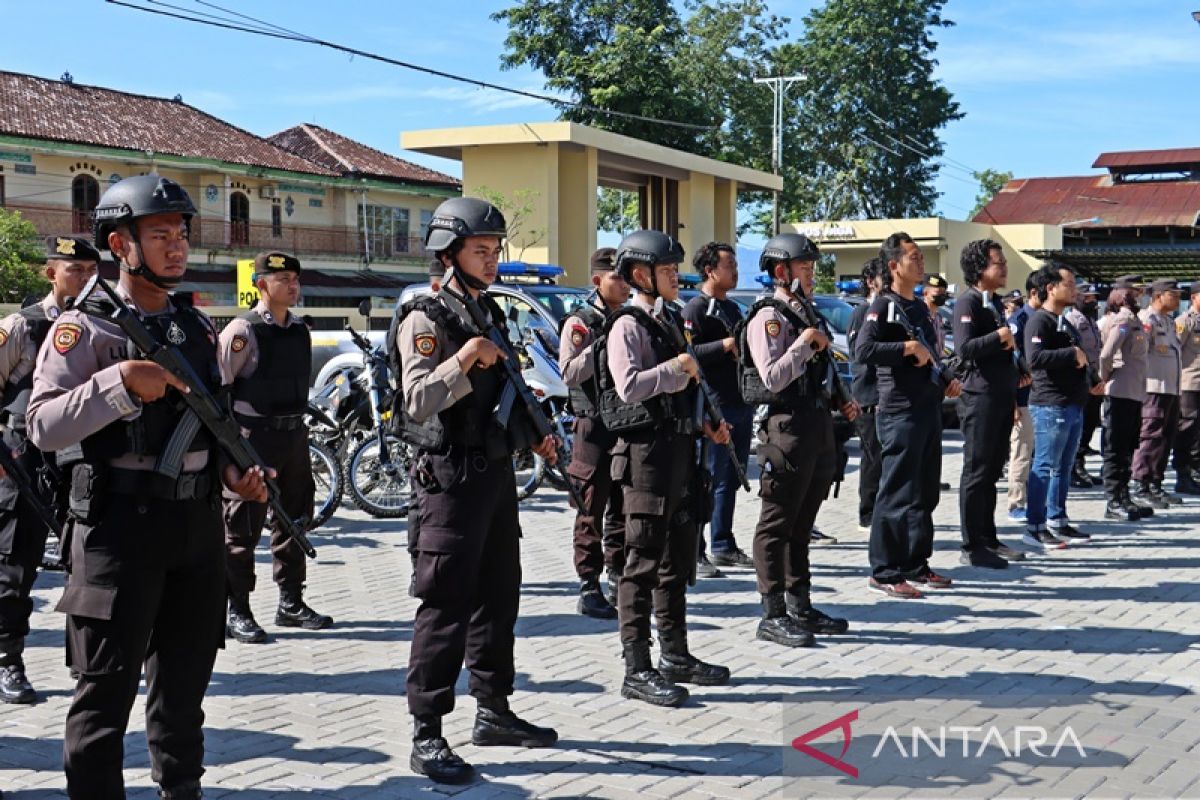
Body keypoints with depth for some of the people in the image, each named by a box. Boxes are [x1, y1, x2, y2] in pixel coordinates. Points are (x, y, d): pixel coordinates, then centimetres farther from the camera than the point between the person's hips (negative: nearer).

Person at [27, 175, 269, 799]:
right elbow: (44, 426, -16)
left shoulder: (197, 327, 13)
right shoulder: (86, 328, -7)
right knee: (108, 687, -1)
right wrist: (121, 381, -25)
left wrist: (236, 474, 5)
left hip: (198, 521, 6)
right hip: (121, 522, -6)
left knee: (186, 678, 16)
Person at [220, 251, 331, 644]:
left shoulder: (299, 329, 10)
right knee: (243, 527, -1)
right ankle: (236, 611, 7)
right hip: (254, 436, -7)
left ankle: (291, 603, 26)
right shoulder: (243, 331, -12)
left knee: (293, 520, 14)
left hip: (294, 434, 8)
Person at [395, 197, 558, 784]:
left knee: (498, 596, 15)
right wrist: (463, 358, -28)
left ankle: (494, 712, 27)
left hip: (497, 472, 9)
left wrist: (532, 437, 14)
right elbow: (418, 401, -21)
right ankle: (426, 735, 1)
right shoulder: (426, 319, -11)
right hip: (451, 478, -9)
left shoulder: (491, 313, 15)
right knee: (445, 605, -6)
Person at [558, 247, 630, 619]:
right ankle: (589, 587, 3)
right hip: (595, 425, -6)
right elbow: (569, 373, -14)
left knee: (624, 507, 11)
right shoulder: (580, 322, -5)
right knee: (592, 510, -1)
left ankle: (619, 575, 20)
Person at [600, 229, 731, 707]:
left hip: (678, 445, 9)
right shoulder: (628, 326, -10)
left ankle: (676, 655, 26)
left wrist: (704, 425, 14)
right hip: (646, 448, -9)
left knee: (678, 559, 15)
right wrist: (677, 367, -17)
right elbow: (630, 386, -24)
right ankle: (637, 670, 0)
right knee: (644, 561, -5)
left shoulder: (669, 322, 17)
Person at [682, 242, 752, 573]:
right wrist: (724, 345, -23)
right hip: (714, 408, -9)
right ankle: (693, 552, -2)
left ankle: (724, 547, 23)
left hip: (741, 406, 9)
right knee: (708, 482, -7)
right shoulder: (695, 309, -8)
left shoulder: (732, 308, 20)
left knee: (731, 481, 14)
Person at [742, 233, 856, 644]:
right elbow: (773, 379, -21)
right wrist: (806, 342, -17)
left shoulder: (807, 313, 18)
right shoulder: (769, 317, -11)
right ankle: (773, 617, 2)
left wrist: (839, 402, 15)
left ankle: (800, 607, 25)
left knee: (800, 525, 16)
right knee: (777, 525, -3)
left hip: (818, 425, 9)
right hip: (787, 426, -9)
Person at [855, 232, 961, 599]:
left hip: (929, 408, 9)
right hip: (900, 412, -9)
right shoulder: (884, 306, -9)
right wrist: (909, 347, -21)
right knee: (898, 493, -6)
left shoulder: (920, 307, 18)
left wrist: (946, 383, 14)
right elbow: (863, 350, -24)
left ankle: (916, 564, 23)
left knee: (925, 493, 13)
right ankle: (884, 571, 1)